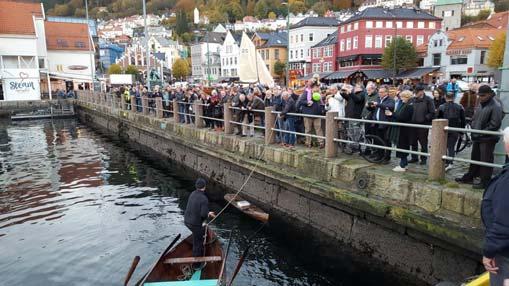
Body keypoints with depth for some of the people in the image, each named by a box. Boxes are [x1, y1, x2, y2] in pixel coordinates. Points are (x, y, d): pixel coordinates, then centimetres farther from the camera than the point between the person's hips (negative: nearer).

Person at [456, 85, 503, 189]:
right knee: (475, 158, 18)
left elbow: (495, 125, -20)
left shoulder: (495, 107, -14)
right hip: (477, 138, 9)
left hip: (487, 139, -8)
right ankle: (469, 177, 29)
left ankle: (485, 182, 9)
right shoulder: (481, 105, 13)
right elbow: (474, 119, 21)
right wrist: (473, 130, 5)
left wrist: (481, 133, -18)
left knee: (486, 160, -1)